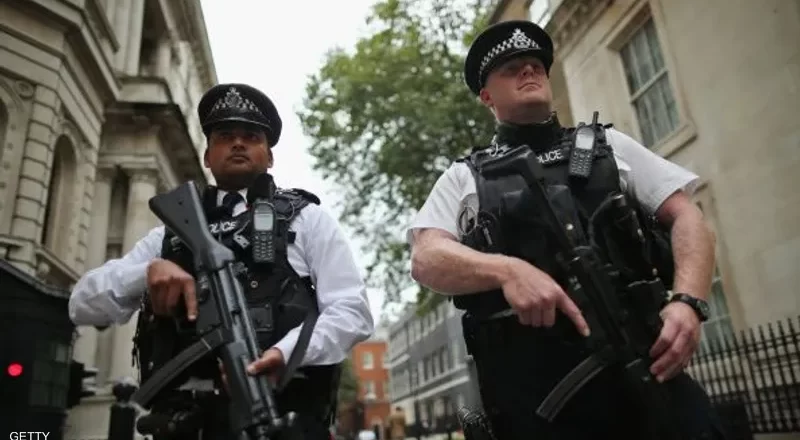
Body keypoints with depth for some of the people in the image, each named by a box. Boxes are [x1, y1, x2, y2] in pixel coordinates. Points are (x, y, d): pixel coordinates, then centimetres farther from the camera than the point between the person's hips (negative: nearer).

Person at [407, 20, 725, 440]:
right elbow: (426, 260, 0)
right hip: (527, 376, -1)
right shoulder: (464, 176, 14)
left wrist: (688, 301, -7)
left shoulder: (608, 144, 20)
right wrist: (508, 270, -20)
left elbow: (686, 217, 13)